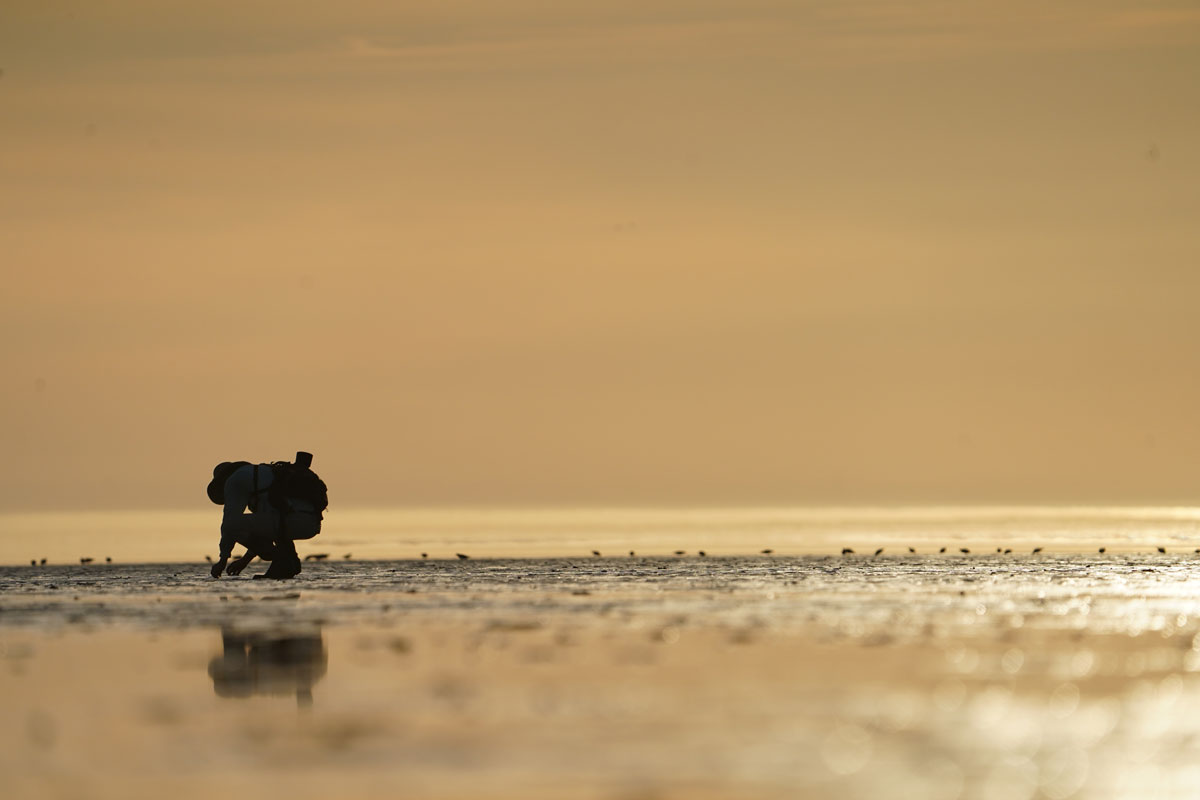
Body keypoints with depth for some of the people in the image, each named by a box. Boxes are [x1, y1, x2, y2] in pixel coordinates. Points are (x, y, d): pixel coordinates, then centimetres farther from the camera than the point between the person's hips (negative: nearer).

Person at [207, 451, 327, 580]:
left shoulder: (236, 479, 10)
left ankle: (283, 561, -4)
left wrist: (223, 560, 12)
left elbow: (230, 520, 5)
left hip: (295, 520, -9)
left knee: (234, 526, -7)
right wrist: (245, 560, 44)